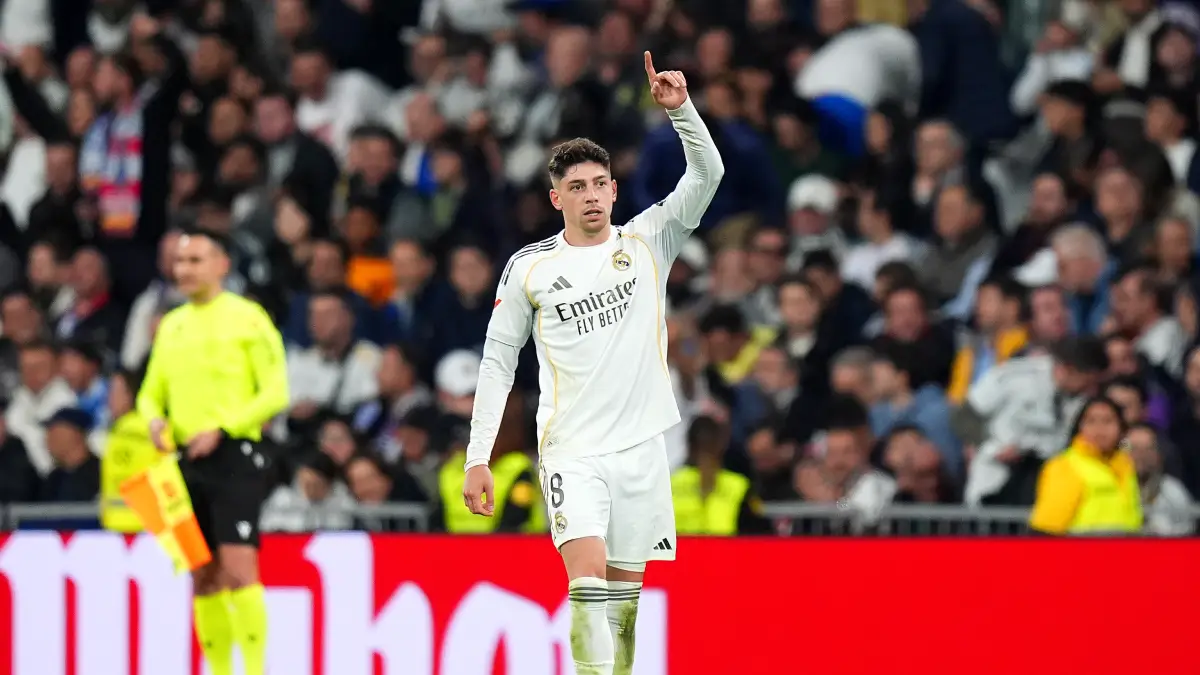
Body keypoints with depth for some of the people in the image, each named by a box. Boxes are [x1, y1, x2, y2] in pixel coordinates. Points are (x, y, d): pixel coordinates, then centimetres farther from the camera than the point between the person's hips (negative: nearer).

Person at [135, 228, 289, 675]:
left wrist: (222, 428, -17)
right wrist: (154, 420, -1)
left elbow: (276, 391, -8)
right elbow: (151, 392, 22)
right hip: (187, 461, 6)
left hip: (234, 454, -6)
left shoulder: (247, 318, -4)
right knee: (204, 579, 6)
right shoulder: (171, 326, 15)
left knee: (238, 569, -15)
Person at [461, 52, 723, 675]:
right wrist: (477, 456, 2)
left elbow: (707, 175, -3)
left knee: (625, 589, 8)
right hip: (571, 451, -2)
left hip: (640, 447, 2)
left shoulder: (647, 242, 5)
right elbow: (497, 361, 6)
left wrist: (680, 108, -19)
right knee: (588, 574, -20)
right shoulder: (528, 267, 2)